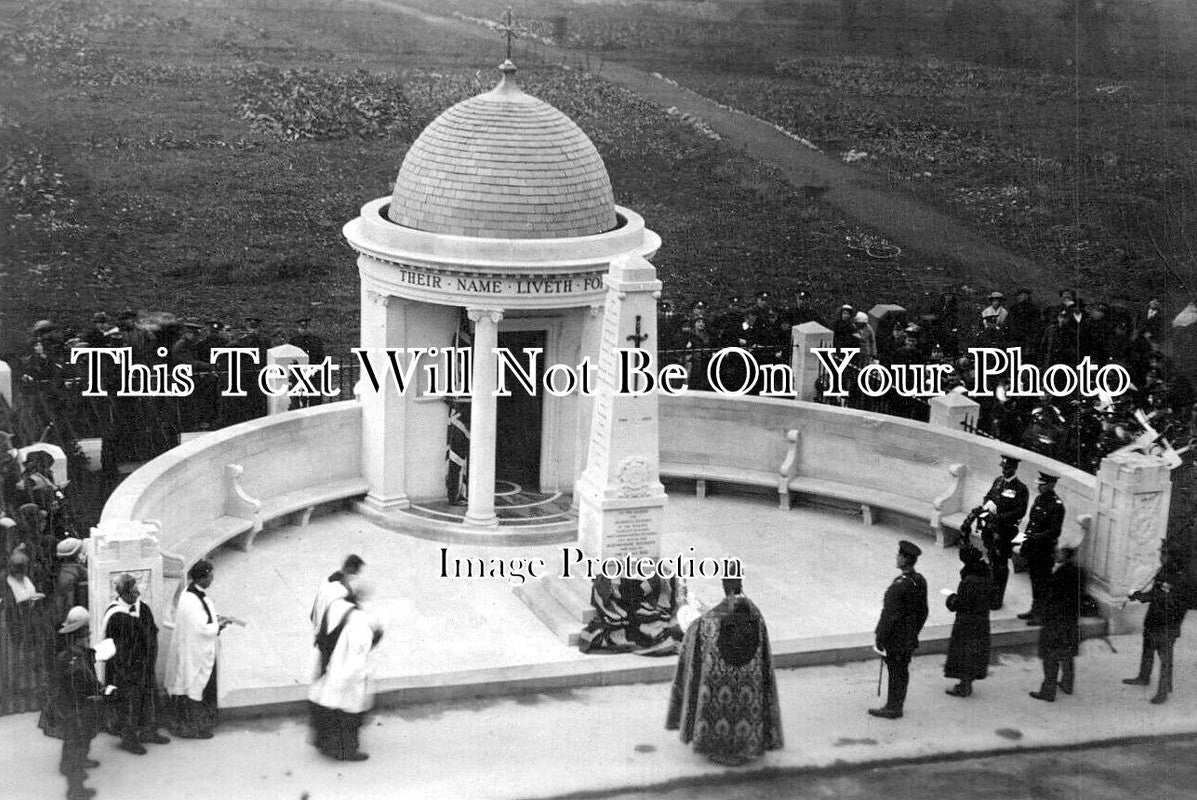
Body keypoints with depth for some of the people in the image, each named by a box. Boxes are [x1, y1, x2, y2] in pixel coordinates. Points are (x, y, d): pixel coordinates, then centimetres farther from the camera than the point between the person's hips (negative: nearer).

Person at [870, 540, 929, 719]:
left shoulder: (898, 585, -26)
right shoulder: (921, 581, -1)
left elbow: (890, 615, -24)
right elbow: (923, 612, 9)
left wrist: (880, 638, -15)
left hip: (895, 639, -8)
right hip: (910, 639, 8)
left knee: (896, 672, 4)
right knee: (903, 671, 16)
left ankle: (892, 709, 15)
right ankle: (896, 707, 28)